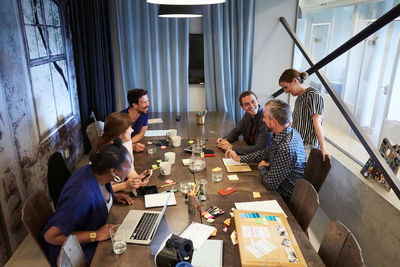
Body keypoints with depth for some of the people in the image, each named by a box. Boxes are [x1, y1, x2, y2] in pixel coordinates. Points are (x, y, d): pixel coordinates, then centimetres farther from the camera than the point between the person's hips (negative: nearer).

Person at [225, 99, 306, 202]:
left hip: (286, 197, -8)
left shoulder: (286, 148, -34)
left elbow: (270, 184, -29)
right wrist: (239, 158, 12)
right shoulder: (289, 132, -3)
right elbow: (267, 153, 12)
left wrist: (261, 167, -8)